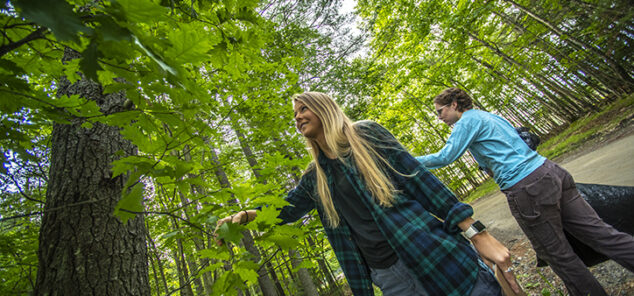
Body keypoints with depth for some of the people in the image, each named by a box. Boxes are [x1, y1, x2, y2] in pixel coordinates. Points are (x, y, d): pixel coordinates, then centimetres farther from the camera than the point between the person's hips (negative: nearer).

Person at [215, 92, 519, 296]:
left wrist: (474, 232, -11)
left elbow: (418, 178, -8)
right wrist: (247, 215, 1)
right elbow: (286, 208, 20)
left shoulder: (365, 133, -4)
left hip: (433, 252, -3)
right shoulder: (315, 176, 9)